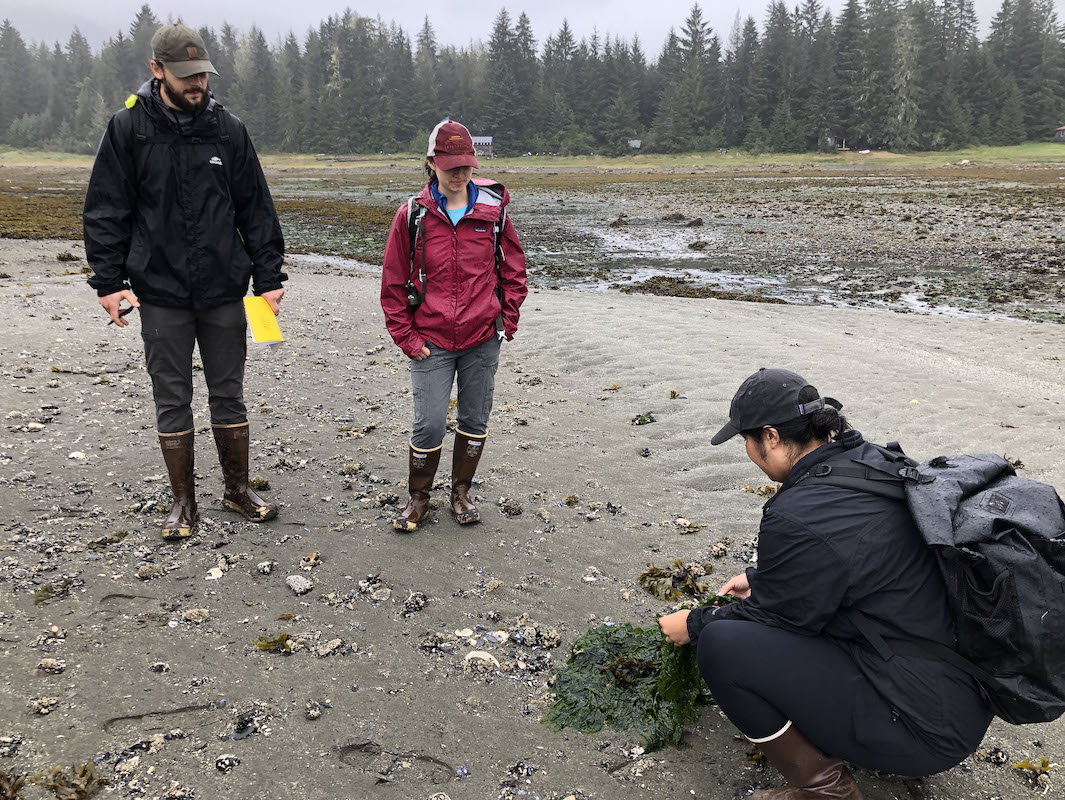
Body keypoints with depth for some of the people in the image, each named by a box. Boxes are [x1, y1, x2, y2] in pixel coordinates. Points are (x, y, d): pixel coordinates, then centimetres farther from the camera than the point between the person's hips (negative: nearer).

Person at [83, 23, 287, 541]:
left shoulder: (227, 129, 3)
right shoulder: (128, 129, -1)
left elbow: (256, 209, 6)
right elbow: (105, 212, 1)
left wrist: (269, 277, 1)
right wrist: (109, 281, -7)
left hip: (224, 292, 1)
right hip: (161, 294, -1)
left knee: (229, 394, 10)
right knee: (172, 400, 7)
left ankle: (238, 489, 25)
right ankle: (183, 501, 21)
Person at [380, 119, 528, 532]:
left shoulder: (493, 212, 0)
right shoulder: (413, 216, -3)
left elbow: (513, 269, 10)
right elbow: (393, 283, 2)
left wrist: (507, 320, 4)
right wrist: (406, 336, -2)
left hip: (483, 341, 2)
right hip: (431, 342, -2)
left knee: (475, 420, 11)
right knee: (429, 424, -3)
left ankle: (461, 492, 30)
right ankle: (418, 498, 19)